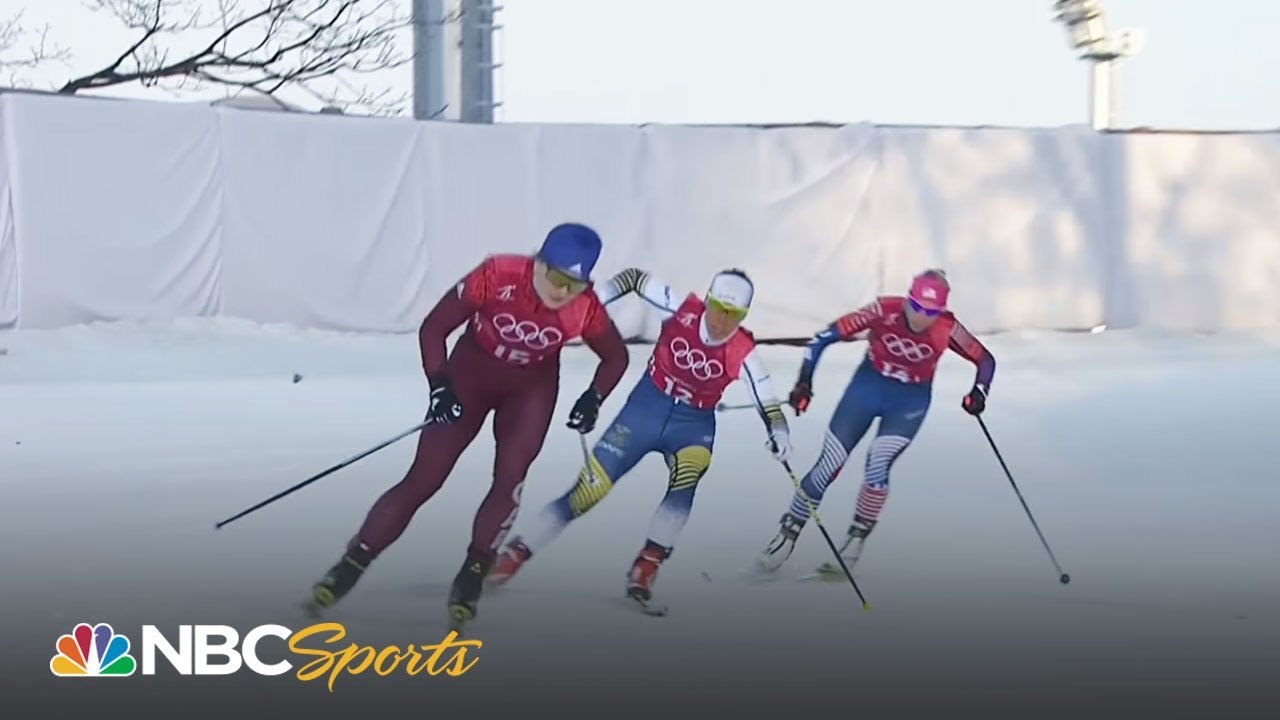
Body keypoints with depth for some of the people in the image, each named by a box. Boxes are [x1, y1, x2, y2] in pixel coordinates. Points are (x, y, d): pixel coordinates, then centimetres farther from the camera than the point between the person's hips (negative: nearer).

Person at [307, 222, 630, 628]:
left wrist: (594, 397, -19)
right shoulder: (497, 276, -31)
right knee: (423, 480, -5)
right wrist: (439, 386, -29)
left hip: (532, 388, 2)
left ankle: (471, 578, -2)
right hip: (470, 374, -2)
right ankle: (350, 566, 4)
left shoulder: (586, 309, -24)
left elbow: (616, 357, -3)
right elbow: (433, 328, -20)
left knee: (510, 477, -18)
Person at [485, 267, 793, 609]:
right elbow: (635, 278, -2)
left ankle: (646, 567, -25)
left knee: (687, 476, -34)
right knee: (589, 489, -8)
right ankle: (516, 552, 6)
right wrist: (593, 301, -13)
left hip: (694, 423, 0)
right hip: (647, 405, 0)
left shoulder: (742, 352, -15)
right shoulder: (682, 309, -14)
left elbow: (766, 399, -18)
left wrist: (778, 433, -37)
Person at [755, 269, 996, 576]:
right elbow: (825, 337, -21)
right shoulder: (885, 311, -26)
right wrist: (804, 381, -26)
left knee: (878, 464, -21)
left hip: (910, 401, 0)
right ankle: (788, 533, 14)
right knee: (829, 465, -1)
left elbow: (986, 360, -8)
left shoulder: (946, 329, -22)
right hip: (868, 386, 0)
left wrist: (979, 392, -27)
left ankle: (856, 541, -5)